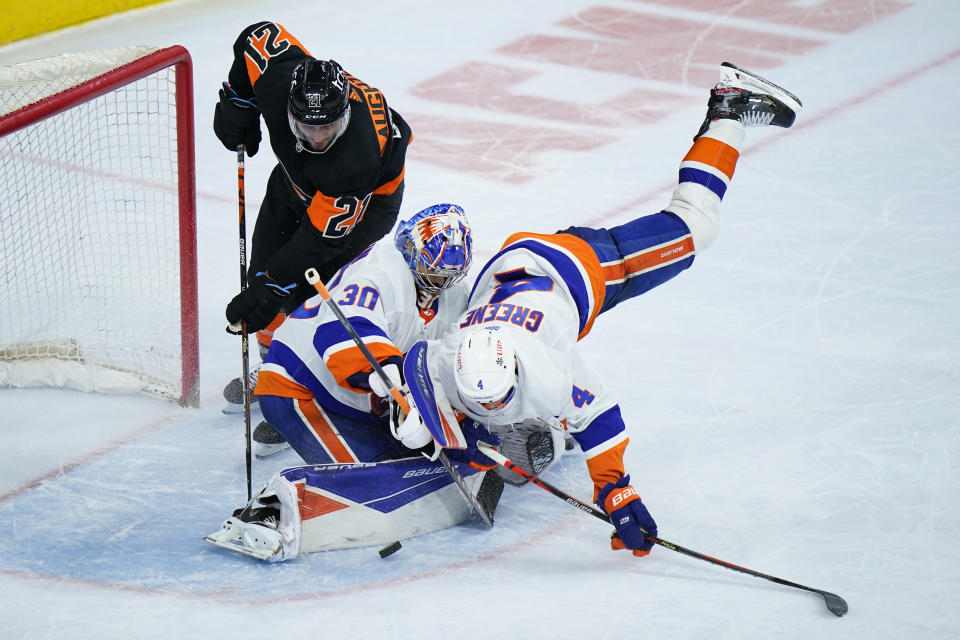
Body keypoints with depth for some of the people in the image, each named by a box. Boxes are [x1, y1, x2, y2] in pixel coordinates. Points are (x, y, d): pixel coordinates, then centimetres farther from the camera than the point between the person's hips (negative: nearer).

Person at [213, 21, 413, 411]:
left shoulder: (358, 160, -45)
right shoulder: (279, 77, -35)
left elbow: (321, 236, -38)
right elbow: (256, 36, -12)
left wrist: (273, 288, -37)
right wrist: (235, 102, -6)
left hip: (370, 195, -6)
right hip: (297, 177, 6)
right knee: (264, 268, 6)